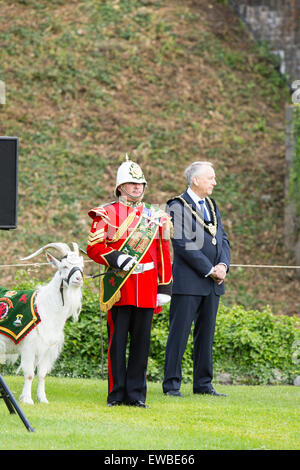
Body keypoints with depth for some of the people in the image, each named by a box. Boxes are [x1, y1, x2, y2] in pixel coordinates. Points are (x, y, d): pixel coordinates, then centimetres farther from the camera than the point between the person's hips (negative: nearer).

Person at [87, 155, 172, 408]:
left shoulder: (156, 217, 13)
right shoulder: (107, 214, 3)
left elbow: (163, 254, 12)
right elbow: (94, 247, -3)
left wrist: (164, 288, 7)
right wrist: (116, 259, -20)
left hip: (146, 290, 3)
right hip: (119, 287, -3)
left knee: (142, 342, 4)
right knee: (117, 341, 0)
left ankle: (136, 394, 9)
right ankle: (116, 394, 6)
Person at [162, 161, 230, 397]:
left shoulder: (212, 206, 17)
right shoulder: (178, 207, -8)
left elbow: (223, 239, 15)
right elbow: (184, 245, -15)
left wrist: (223, 265, -4)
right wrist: (210, 270, -15)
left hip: (213, 283, 7)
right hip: (188, 282, -7)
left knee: (206, 334, 10)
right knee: (179, 333, -4)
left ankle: (203, 384, 15)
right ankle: (171, 384, -1)